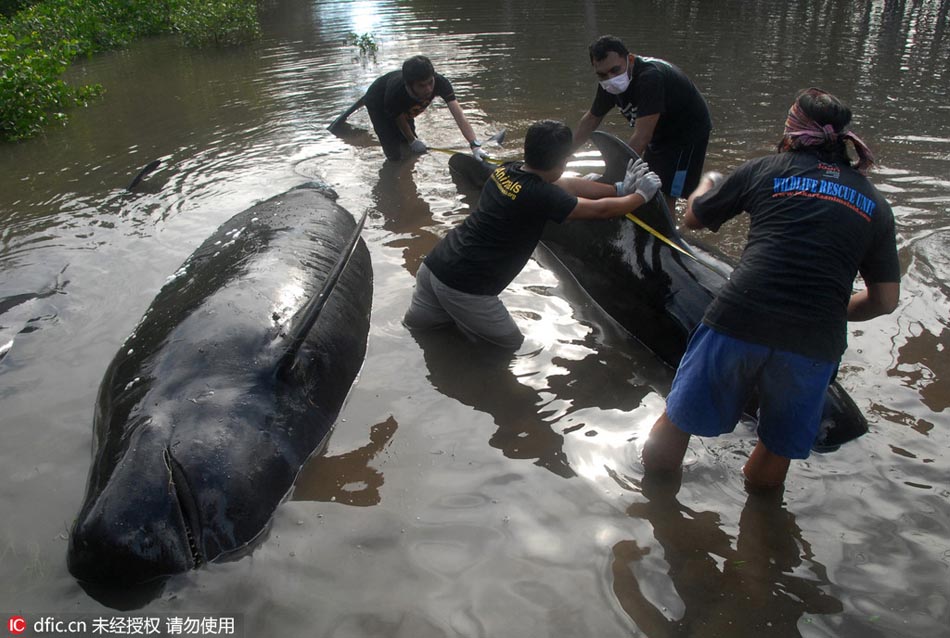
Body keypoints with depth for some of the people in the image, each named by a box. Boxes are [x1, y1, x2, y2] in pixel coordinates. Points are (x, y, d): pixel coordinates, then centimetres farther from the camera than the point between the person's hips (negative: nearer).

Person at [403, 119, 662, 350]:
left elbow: (568, 185, 14)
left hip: (434, 264, 9)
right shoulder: (541, 196, -19)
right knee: (512, 346, 11)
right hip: (464, 286, -9)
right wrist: (641, 195, 13)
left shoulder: (505, 170, 4)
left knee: (414, 323, 37)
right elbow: (600, 210, -4)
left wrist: (619, 188, 19)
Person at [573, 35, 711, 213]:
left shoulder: (650, 77, -34)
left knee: (664, 198, -14)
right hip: (661, 133, 8)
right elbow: (591, 119, 7)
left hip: (689, 131, -8)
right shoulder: (609, 83, -9)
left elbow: (641, 136, -40)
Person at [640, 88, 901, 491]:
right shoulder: (875, 206, 15)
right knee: (776, 452, 22)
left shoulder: (766, 169, 8)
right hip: (816, 344, 2)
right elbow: (885, 300, 13)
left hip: (738, 320, -2)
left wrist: (708, 183, 42)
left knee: (677, 421, 16)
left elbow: (694, 217, 21)